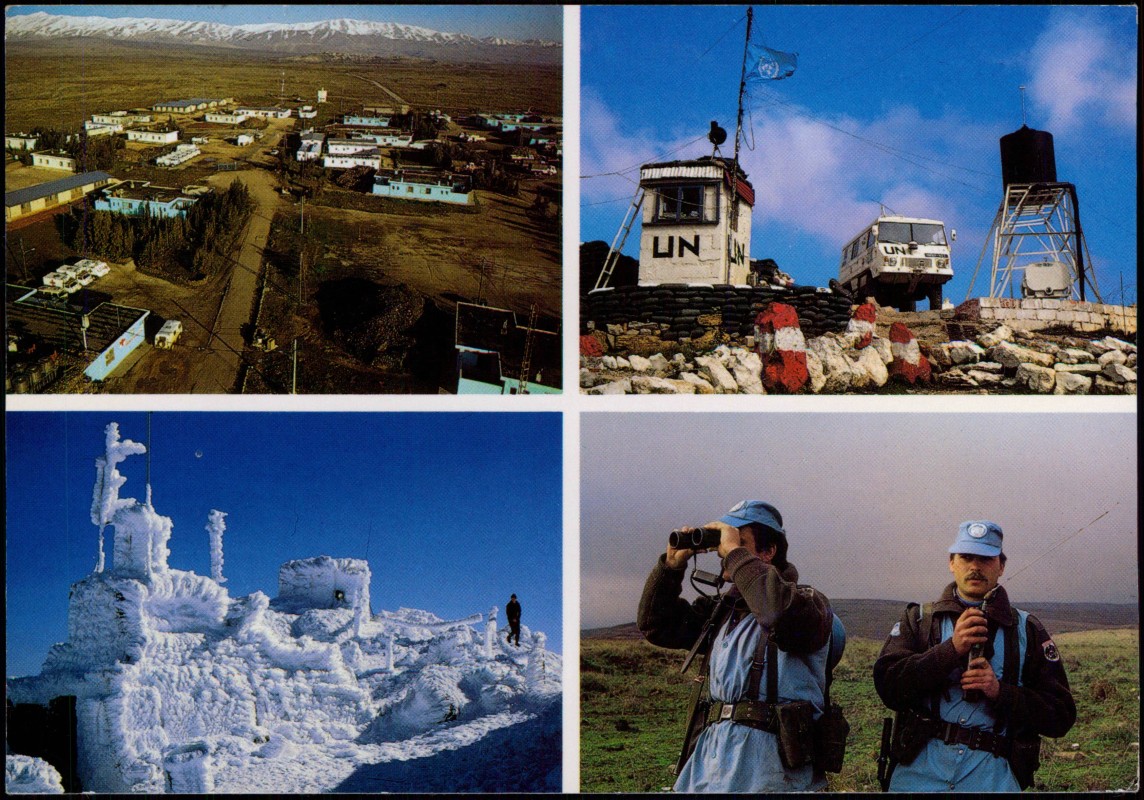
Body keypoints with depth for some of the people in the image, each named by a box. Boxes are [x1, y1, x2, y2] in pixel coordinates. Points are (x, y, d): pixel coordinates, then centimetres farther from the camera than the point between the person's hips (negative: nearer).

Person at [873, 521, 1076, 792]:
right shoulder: (918, 619, 11)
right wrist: (952, 648, -14)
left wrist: (1000, 691, -9)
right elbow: (888, 685, -5)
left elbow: (1061, 717, 6)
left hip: (992, 773, 0)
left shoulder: (1027, 630, 11)